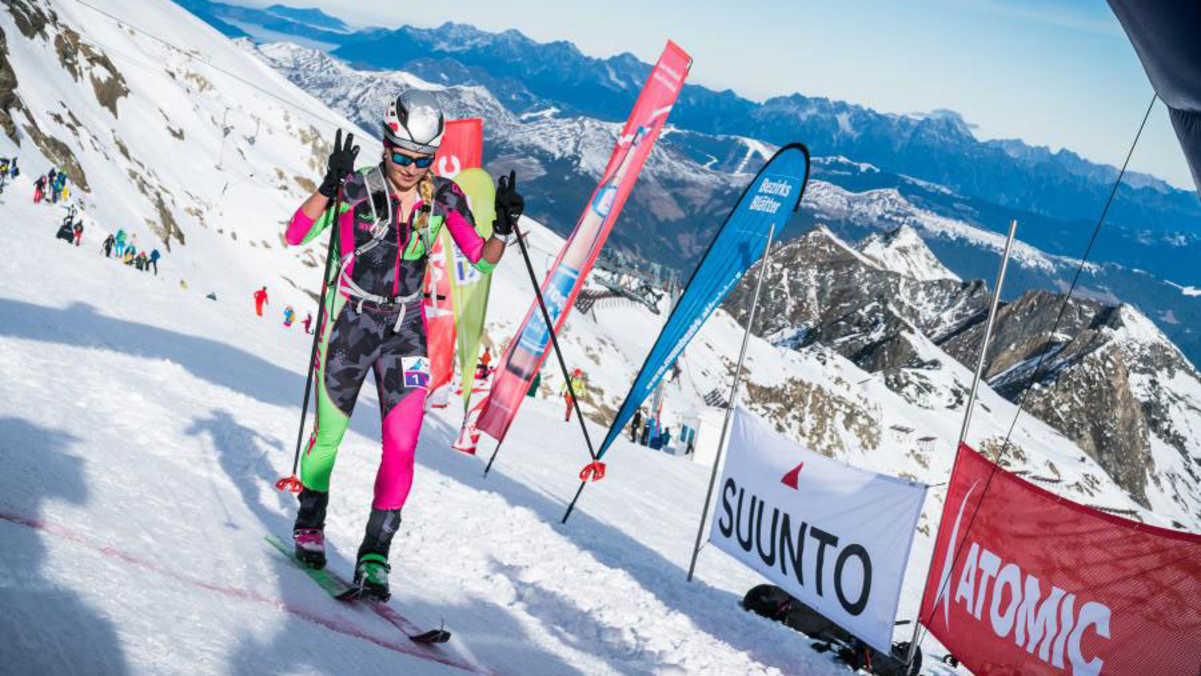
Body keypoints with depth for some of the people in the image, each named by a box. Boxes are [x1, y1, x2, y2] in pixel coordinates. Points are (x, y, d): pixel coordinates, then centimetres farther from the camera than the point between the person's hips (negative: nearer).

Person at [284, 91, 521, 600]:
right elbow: (295, 235, -22)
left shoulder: (444, 198, -3)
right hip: (350, 323, -2)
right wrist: (329, 186, -36)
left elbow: (482, 260, 0)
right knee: (329, 435, 10)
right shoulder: (359, 189, -13)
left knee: (401, 446, -9)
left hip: (405, 328, 2)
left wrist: (503, 229, -20)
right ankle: (309, 524, 36)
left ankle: (374, 557, -1)